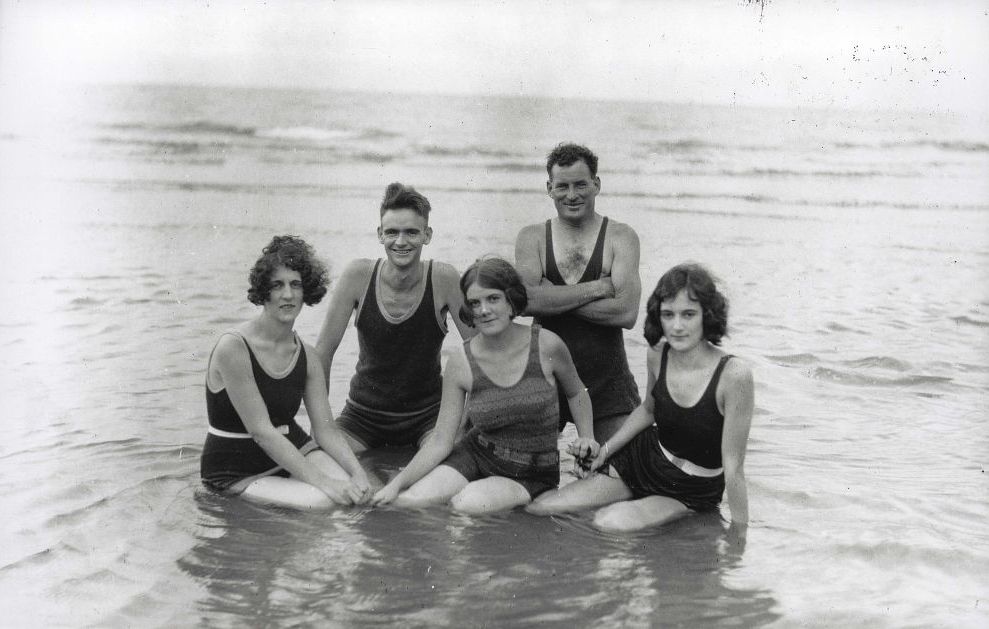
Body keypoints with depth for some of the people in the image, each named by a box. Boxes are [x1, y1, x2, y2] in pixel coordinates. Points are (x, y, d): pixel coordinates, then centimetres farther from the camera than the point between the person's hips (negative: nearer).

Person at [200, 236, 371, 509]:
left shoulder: (306, 357, 1)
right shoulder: (233, 348, -20)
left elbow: (326, 429, -1)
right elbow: (261, 431, -23)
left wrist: (358, 473, -21)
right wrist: (322, 482, -28)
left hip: (293, 451, 6)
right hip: (238, 472, -6)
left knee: (357, 493, -20)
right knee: (321, 501, -27)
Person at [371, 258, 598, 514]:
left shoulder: (546, 345, -12)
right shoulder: (460, 364, -9)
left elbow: (576, 392, 11)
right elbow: (440, 441, -6)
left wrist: (586, 437, -2)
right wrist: (397, 482, -15)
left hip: (530, 473, -2)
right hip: (475, 456, 2)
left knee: (466, 505, -29)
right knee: (408, 502, -19)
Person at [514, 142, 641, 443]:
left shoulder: (621, 237, 1)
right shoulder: (532, 237, 5)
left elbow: (627, 313, -13)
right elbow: (525, 299, -15)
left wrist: (555, 299, -12)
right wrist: (597, 288, -13)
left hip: (607, 379, -1)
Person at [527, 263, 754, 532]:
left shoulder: (733, 375, -29)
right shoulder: (657, 355, -11)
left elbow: (733, 466, -23)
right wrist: (604, 451, 10)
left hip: (692, 492, -5)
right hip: (644, 457, 5)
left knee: (610, 522, -29)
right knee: (535, 509, 1)